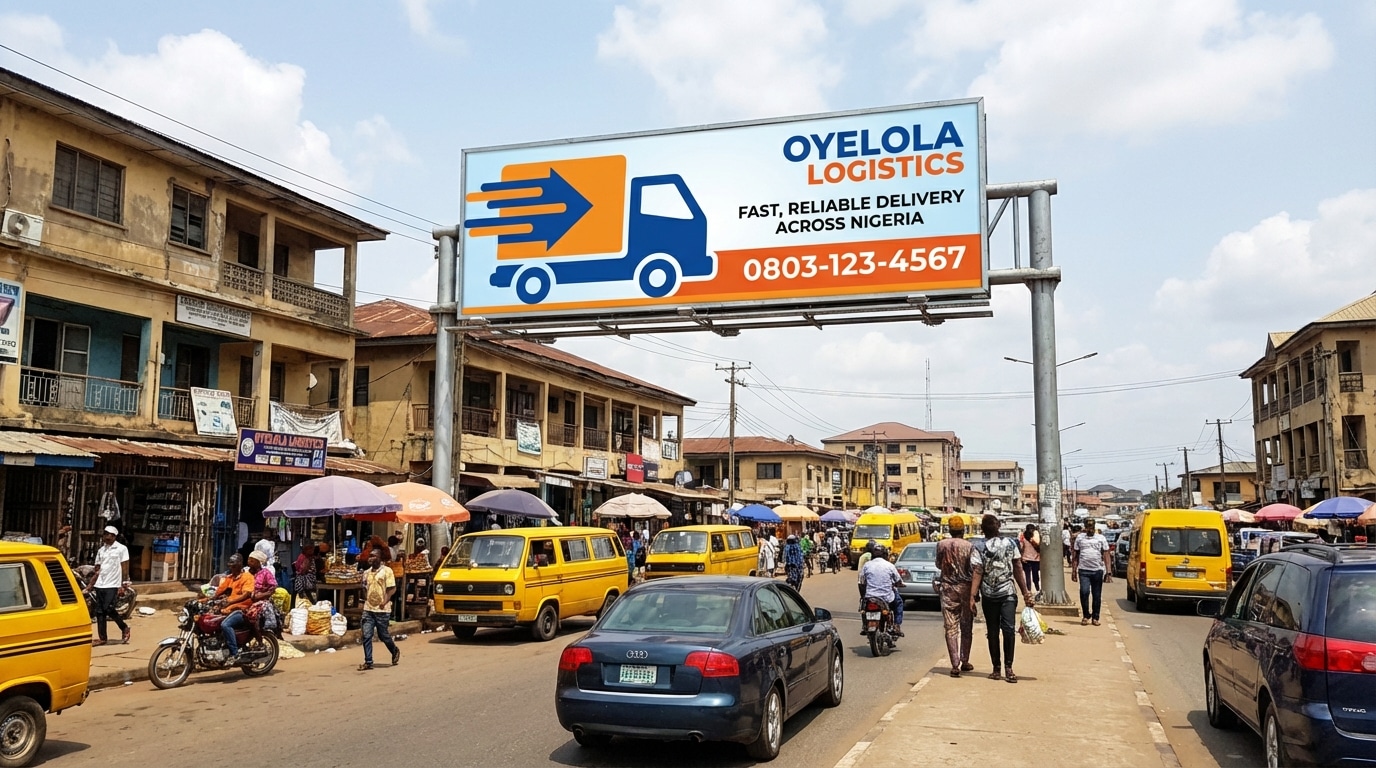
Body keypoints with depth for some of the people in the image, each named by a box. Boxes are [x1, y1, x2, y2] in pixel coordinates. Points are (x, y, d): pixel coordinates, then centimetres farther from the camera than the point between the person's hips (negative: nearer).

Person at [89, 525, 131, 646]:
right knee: (99, 611, 5)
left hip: (113, 585, -6)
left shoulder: (121, 549, -4)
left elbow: (125, 569, -6)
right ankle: (102, 637, 12)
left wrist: (123, 585, -12)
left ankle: (124, 628, 7)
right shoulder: (101, 550, 12)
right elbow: (97, 570, 16)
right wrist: (91, 585, 9)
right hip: (100, 585, 6)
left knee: (108, 609, -13)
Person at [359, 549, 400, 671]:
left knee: (383, 635, 5)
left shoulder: (387, 571, -5)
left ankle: (395, 652, 30)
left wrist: (385, 601, -20)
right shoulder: (366, 573, 12)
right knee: (366, 636, -3)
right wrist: (365, 599, 8)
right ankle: (368, 662, 3)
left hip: (382, 610, -5)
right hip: (368, 609, 5)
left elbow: (392, 588, -9)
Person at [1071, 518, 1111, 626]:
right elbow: (1075, 556, 10)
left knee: (1097, 595, 5)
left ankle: (1095, 617, 17)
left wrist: (1108, 572, -3)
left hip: (1098, 570, 0)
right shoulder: (1080, 538, 9)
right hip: (1084, 570, 0)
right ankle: (1086, 615, 4)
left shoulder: (1101, 538, 7)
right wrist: (1074, 570, 5)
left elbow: (1106, 556, 4)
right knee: (1084, 592, -13)